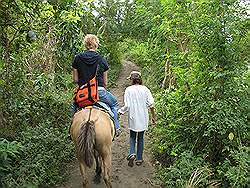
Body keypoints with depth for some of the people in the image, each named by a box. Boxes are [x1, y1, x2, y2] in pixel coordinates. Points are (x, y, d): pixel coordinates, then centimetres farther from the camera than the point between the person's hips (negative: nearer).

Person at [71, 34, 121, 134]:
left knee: (74, 105, 33)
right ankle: (116, 127, 19)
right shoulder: (102, 60, -2)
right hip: (99, 91, -1)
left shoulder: (78, 58, -1)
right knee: (114, 103, 25)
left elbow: (75, 80, 2)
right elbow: (105, 82, 2)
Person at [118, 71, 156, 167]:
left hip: (133, 118, -2)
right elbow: (151, 104, -4)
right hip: (143, 119, 2)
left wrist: (120, 111, 3)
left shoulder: (128, 90, -8)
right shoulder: (145, 89, -2)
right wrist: (153, 117, 5)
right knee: (141, 138, 15)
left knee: (132, 137, 16)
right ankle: (139, 159, 20)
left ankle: (132, 153, -5)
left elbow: (127, 106, -13)